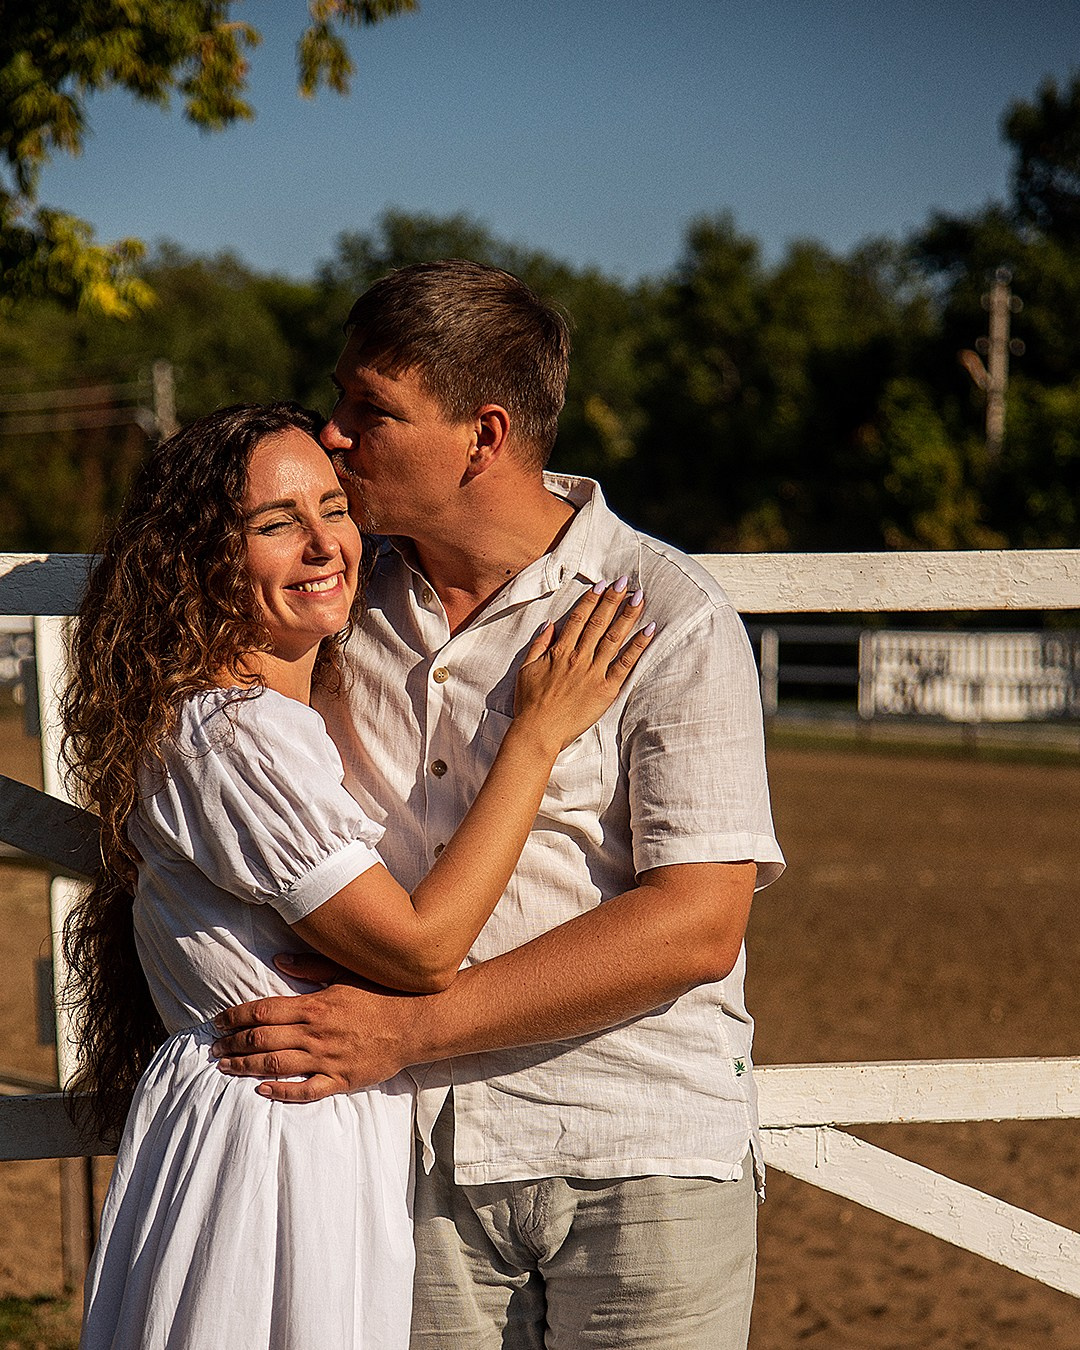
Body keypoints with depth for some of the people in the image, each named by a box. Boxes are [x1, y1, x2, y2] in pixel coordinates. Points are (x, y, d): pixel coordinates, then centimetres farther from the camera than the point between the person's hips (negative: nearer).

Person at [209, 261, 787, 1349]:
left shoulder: (668, 617, -7)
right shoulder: (347, 602, 8)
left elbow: (696, 926, -15)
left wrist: (405, 1028, -18)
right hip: (422, 1156, 4)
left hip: (642, 1166, -3)